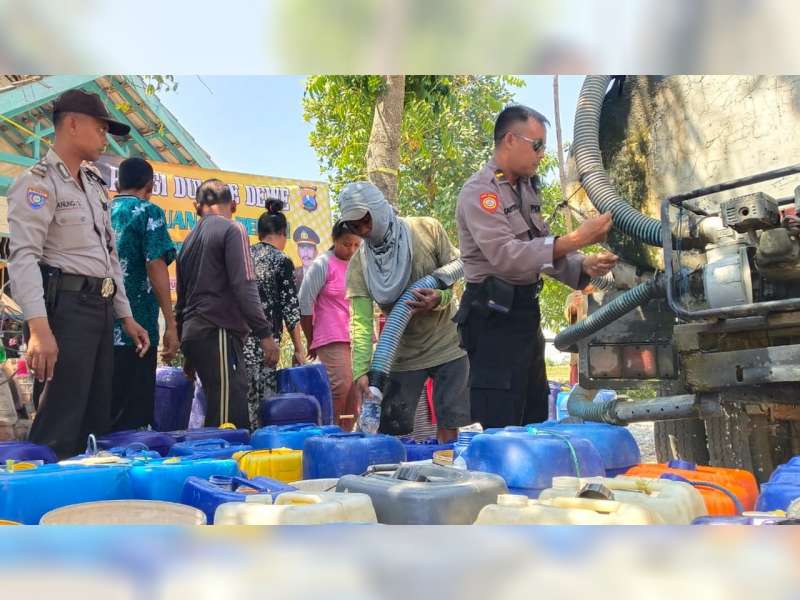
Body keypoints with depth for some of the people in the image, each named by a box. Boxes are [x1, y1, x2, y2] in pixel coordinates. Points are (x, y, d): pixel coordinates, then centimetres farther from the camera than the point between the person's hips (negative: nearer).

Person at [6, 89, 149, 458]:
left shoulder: (95, 185, 21)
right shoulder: (38, 181, -6)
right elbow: (24, 256, -18)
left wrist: (125, 316, 20)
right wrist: (38, 327, -30)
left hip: (101, 308, 9)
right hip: (65, 307, -9)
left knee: (96, 420, 13)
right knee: (58, 427, -6)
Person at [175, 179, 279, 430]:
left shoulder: (189, 240, 20)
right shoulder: (232, 230, -2)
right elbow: (244, 286, -14)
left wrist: (188, 353, 28)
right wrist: (265, 333, -13)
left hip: (193, 332, 8)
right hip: (219, 331, -8)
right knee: (230, 420, -11)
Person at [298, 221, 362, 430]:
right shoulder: (322, 265, -4)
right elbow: (305, 303, -2)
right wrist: (311, 341, 3)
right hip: (332, 340, -5)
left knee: (356, 392, 4)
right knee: (341, 389, -15)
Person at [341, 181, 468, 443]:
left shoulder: (427, 229, -10)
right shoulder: (358, 265, -9)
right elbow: (361, 321, -17)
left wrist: (440, 299, -25)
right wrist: (361, 371, -30)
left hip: (448, 345, -1)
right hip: (403, 353, 1)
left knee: (448, 426, 0)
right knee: (390, 430, 0)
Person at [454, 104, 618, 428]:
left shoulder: (527, 188, 16)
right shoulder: (479, 191, -13)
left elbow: (542, 250, 13)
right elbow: (505, 257, -25)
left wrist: (584, 266, -6)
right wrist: (575, 240, -29)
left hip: (526, 310, 9)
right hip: (494, 315, -9)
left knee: (535, 413, 17)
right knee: (498, 419, -6)